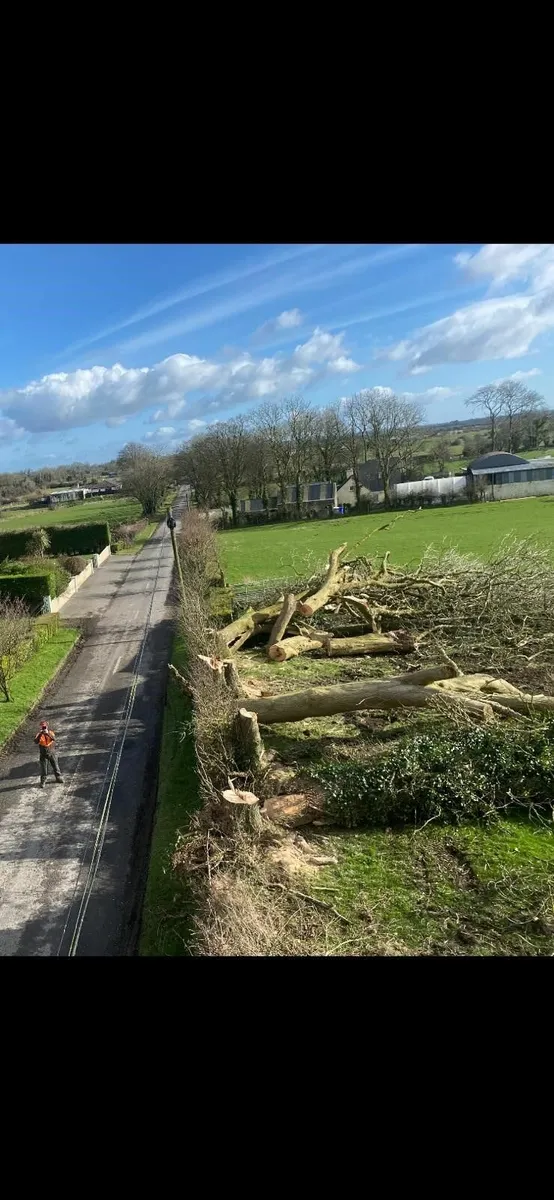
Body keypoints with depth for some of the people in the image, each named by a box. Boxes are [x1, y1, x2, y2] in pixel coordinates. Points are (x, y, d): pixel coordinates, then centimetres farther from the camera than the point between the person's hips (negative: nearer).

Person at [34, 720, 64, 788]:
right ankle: (43, 781, 13)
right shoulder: (39, 734, -3)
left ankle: (58, 778, 24)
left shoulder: (51, 732, -2)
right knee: (43, 769, 1)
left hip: (52, 753, 1)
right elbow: (36, 742, -20)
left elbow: (54, 739, -20)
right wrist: (40, 734, -29)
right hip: (43, 754, -1)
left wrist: (47, 733, -33)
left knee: (56, 766, 9)